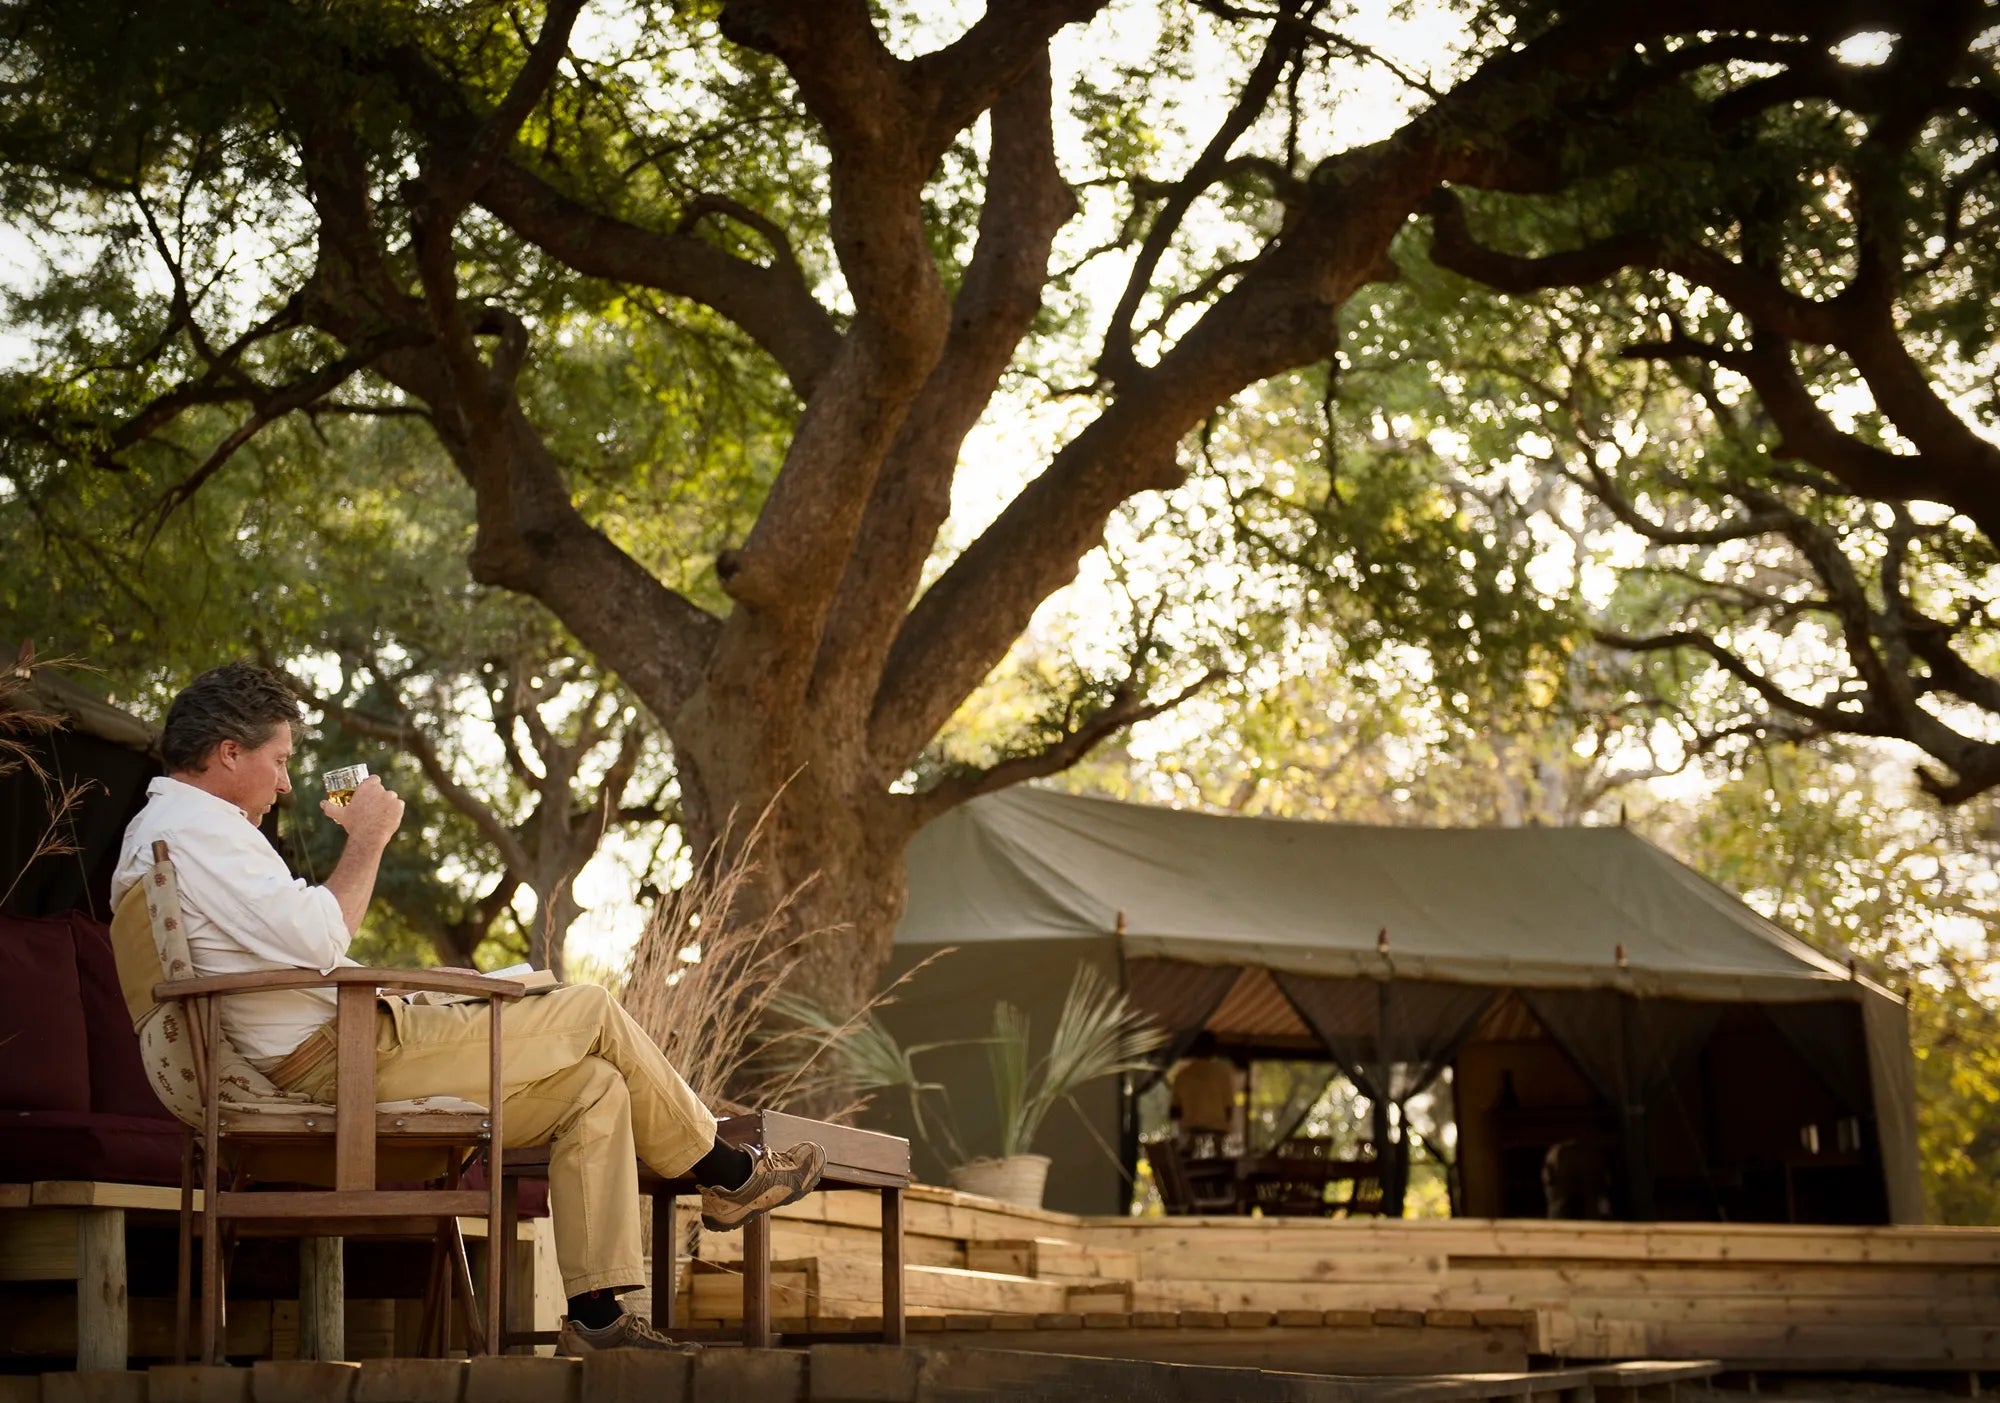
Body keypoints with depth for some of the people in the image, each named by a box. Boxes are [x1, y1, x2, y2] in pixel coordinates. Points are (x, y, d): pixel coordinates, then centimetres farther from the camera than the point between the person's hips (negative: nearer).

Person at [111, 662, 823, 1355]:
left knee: (595, 1085, 6)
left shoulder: (158, 830, 23)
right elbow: (316, 939, -23)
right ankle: (728, 1173, 14)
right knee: (591, 1011, -3)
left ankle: (594, 1314, 1)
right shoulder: (196, 826, -12)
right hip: (341, 1057, -11)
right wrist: (367, 838, -10)